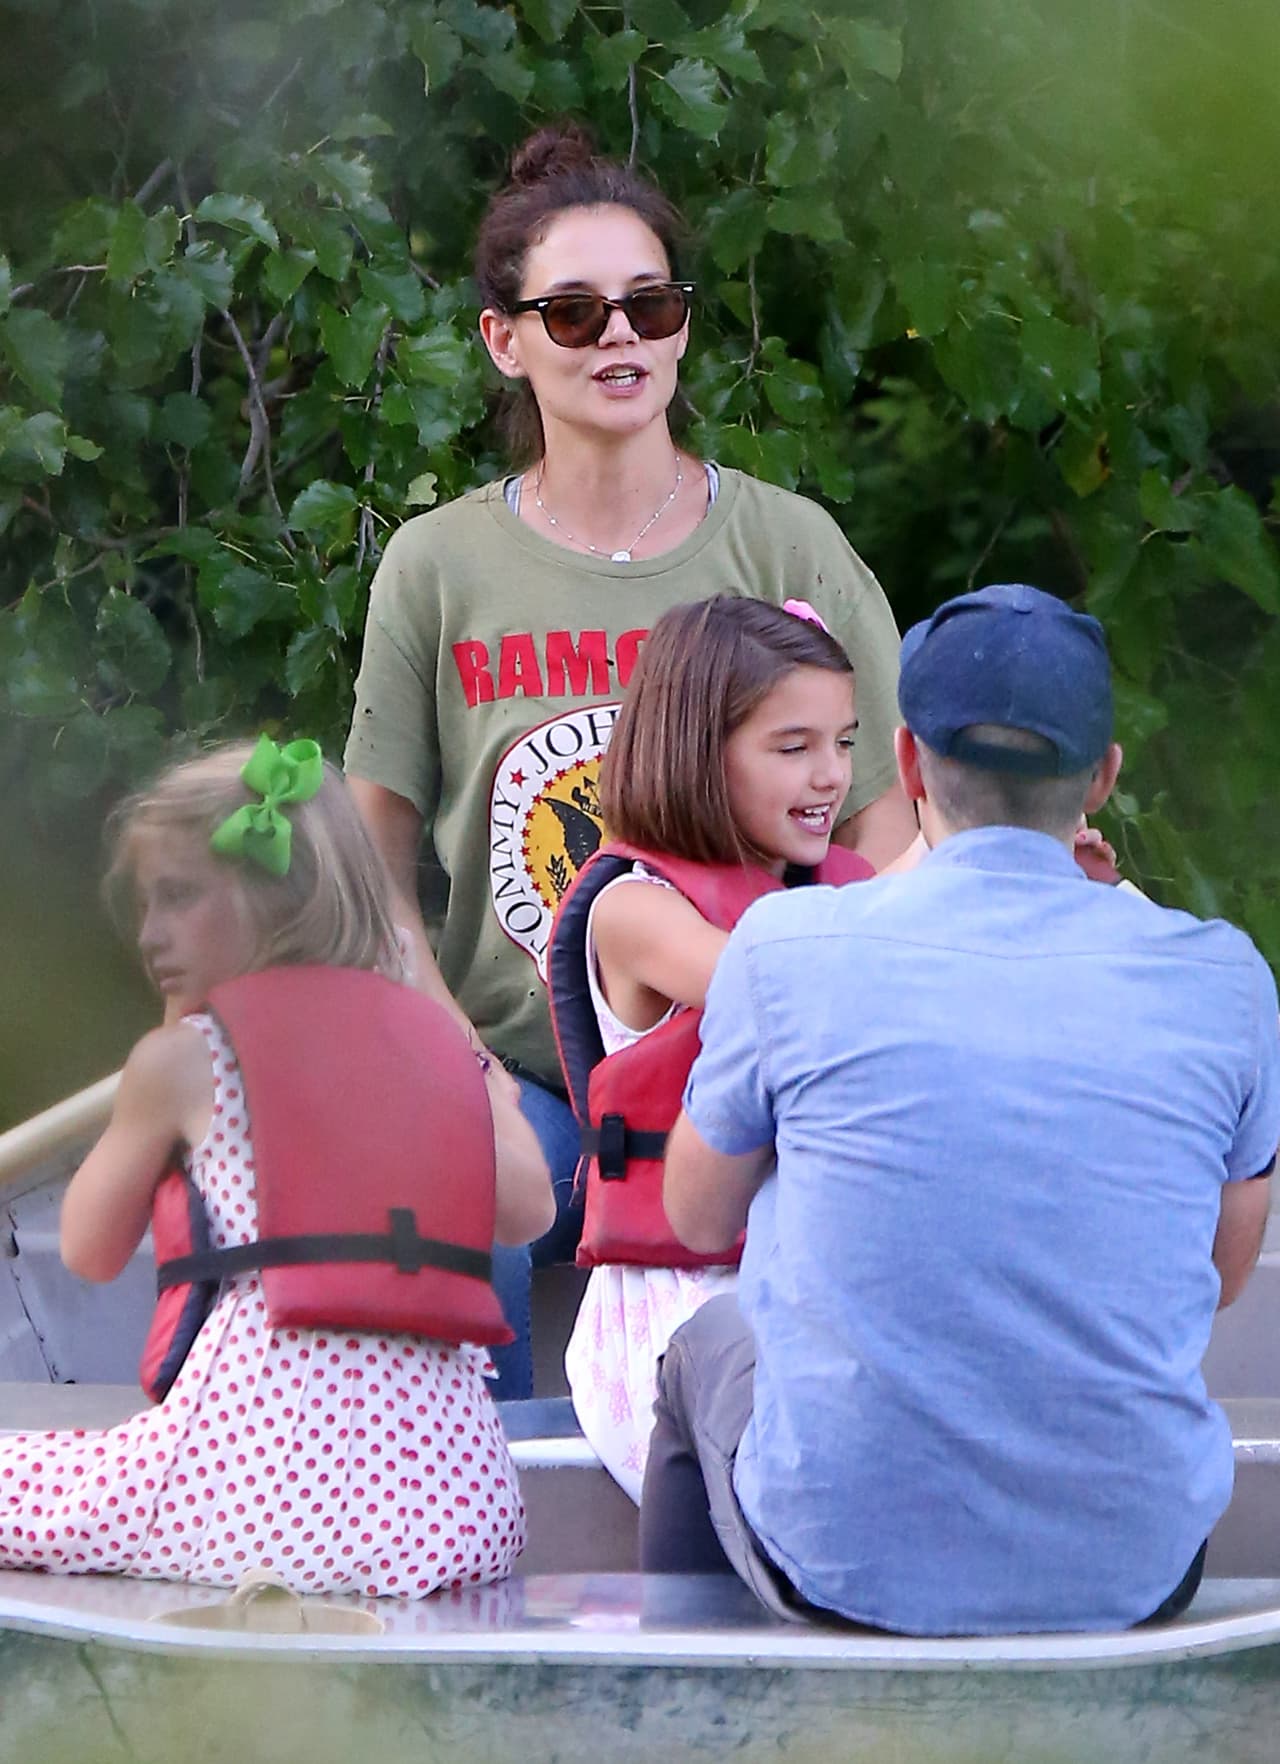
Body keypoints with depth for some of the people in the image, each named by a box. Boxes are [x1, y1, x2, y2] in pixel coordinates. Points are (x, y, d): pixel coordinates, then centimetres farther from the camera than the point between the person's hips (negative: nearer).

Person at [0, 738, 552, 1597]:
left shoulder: (183, 1057, 4)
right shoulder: (435, 1037, 14)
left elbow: (91, 1250, 16)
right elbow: (526, 1209, 12)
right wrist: (497, 1099, 33)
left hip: (264, 1479, -5)